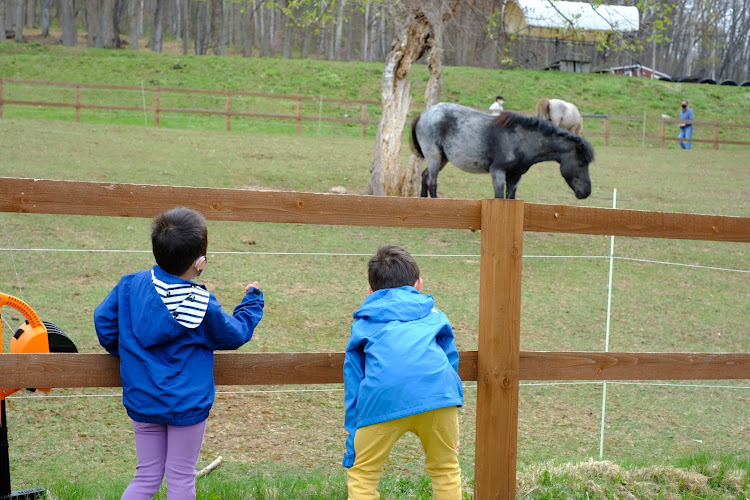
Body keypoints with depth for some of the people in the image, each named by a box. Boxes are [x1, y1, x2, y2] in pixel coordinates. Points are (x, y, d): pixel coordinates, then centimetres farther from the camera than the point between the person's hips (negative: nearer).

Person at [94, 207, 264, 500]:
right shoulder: (201, 305, -16)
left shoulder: (131, 284, -6)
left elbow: (104, 321, 3)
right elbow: (235, 334, 0)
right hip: (186, 405, -4)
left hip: (142, 401, 4)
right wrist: (252, 302, 17)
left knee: (147, 476, 18)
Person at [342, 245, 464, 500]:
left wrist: (352, 449, 30)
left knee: (362, 475, 15)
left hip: (384, 396, -1)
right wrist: (450, 432, 38)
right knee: (446, 470, 22)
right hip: (437, 392, 1)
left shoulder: (363, 324, 30)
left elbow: (353, 387, 28)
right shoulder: (433, 314, 32)